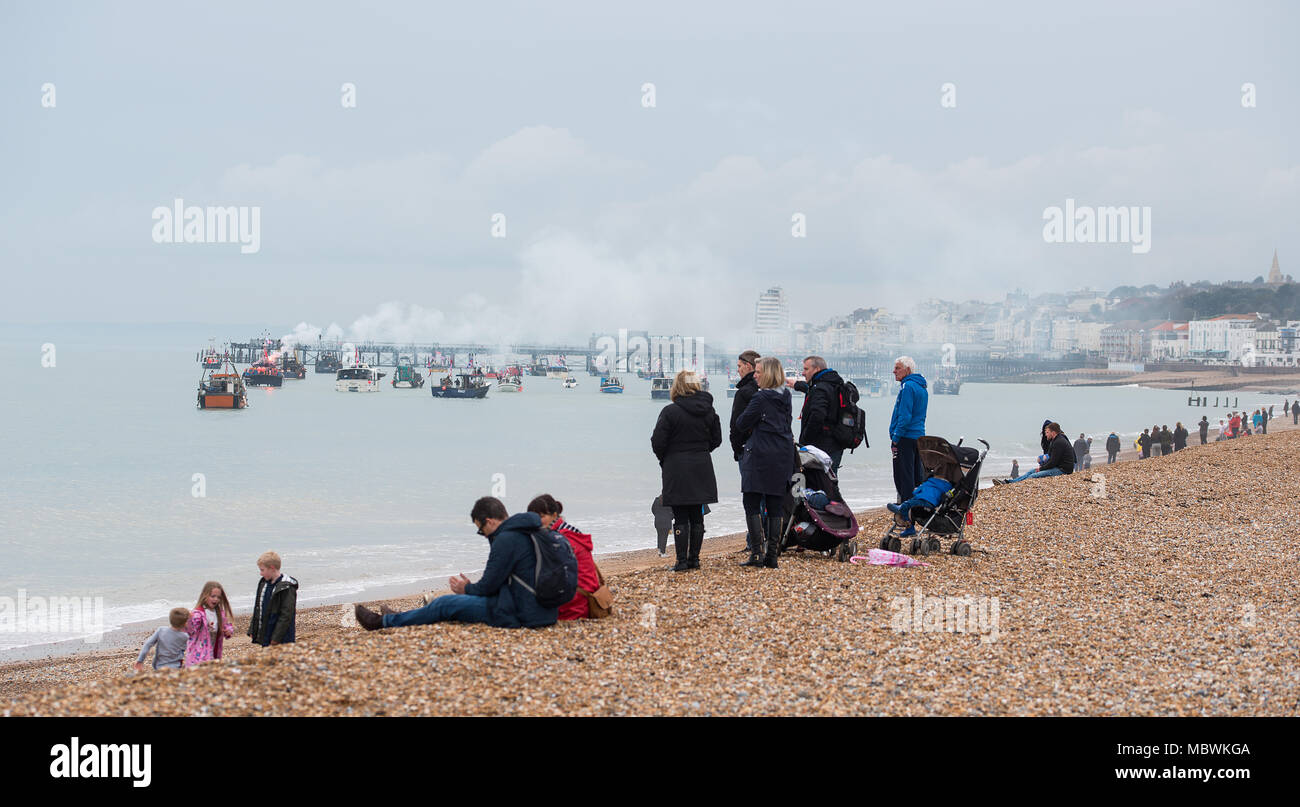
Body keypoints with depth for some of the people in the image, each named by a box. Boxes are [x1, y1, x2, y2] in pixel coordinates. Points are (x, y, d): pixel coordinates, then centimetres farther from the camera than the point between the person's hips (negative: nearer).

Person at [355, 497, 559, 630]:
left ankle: (385, 622, 12)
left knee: (446, 603, 0)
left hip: (519, 616, -10)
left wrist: (467, 589, 7)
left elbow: (488, 586, -11)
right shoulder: (530, 533, 14)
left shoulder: (506, 540, -17)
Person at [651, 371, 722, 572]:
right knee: (697, 516, 11)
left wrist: (664, 458, 6)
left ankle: (682, 560, -1)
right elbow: (717, 439, 10)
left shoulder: (670, 412, -13)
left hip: (676, 470, -5)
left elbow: (658, 442, -12)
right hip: (702, 469, 5)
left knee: (680, 518, -1)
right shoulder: (708, 411, 3)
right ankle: (694, 558, 13)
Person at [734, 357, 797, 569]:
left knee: (752, 505, -1)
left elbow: (742, 423, -9)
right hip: (784, 456, 7)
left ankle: (757, 552, -8)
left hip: (760, 456, -7)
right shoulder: (786, 397, 9)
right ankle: (772, 555, 8)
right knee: (775, 507, 8)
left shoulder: (761, 398, -14)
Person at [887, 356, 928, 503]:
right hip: (919, 436, 10)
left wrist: (895, 438, -17)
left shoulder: (908, 387, -13)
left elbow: (905, 416, -20)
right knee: (917, 476, 13)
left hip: (906, 438, -10)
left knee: (903, 478, -7)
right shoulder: (922, 387, 17)